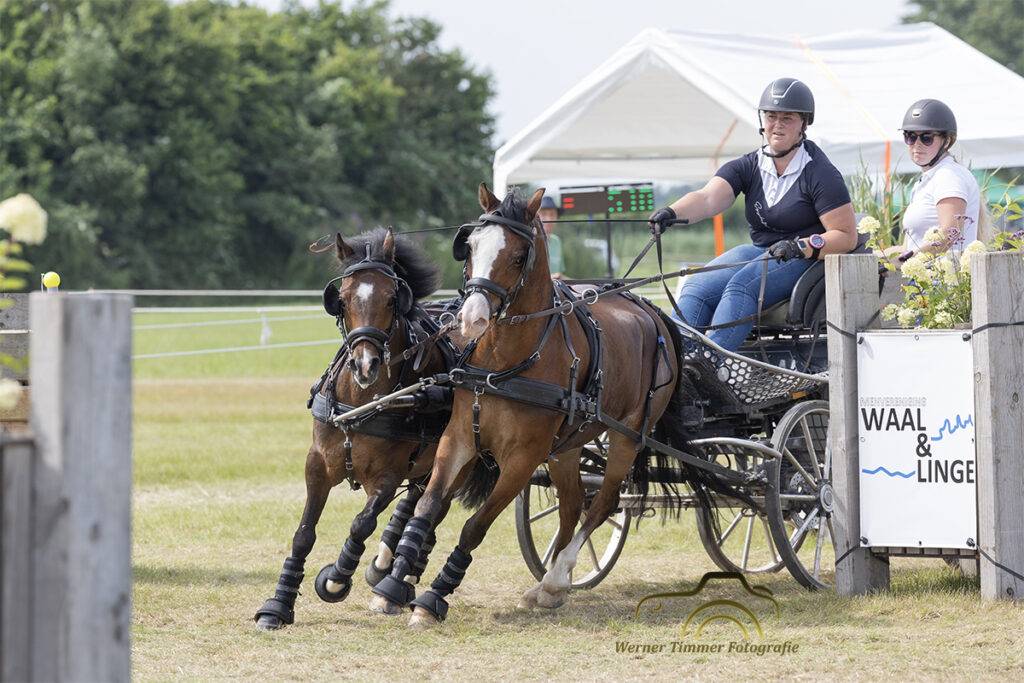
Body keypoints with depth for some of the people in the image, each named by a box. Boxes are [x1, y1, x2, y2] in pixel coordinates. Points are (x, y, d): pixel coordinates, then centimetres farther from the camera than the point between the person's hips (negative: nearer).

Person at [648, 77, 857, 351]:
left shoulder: (819, 173, -7)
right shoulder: (747, 167, 7)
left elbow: (847, 236, -9)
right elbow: (707, 199, -11)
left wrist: (802, 246, -25)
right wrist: (672, 213, -32)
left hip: (806, 257, -6)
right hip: (758, 251, 6)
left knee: (741, 286, -33)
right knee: (696, 288, -19)